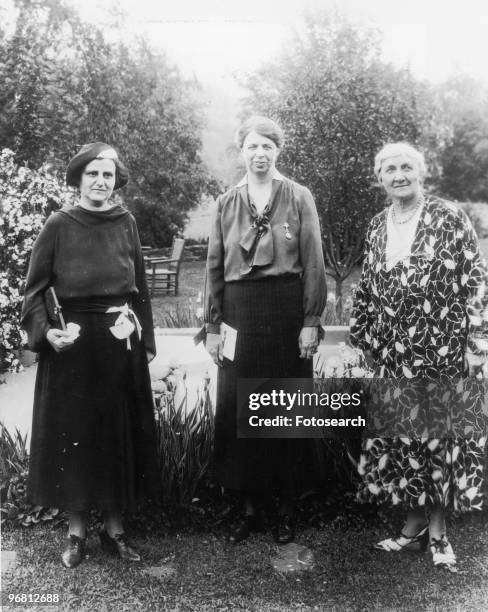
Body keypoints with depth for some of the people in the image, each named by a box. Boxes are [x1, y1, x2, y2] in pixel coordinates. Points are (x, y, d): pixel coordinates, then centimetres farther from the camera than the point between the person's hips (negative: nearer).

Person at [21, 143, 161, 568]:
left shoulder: (126, 223, 4)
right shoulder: (59, 225, -4)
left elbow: (140, 287, 9)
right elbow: (35, 289, -1)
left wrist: (146, 338, 8)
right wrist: (45, 330, -16)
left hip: (121, 344, 3)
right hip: (73, 344, -2)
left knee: (120, 433, 9)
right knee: (72, 434, 5)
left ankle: (114, 528, 24)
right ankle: (76, 531, 21)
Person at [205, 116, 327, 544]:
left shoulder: (299, 198, 2)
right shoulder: (227, 204, 9)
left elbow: (313, 263, -2)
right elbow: (215, 267, 8)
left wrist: (312, 320, -8)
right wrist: (213, 324, 3)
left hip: (287, 311, -2)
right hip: (240, 314, 3)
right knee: (237, 409, 4)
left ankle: (287, 506, 20)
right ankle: (250, 506, 18)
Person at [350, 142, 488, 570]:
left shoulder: (449, 218, -4)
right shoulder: (378, 227, 10)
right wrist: (364, 335, 13)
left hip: (444, 348, -4)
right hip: (394, 352, 4)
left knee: (443, 433, 3)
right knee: (401, 434, 8)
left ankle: (438, 529, 18)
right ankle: (415, 523, 23)